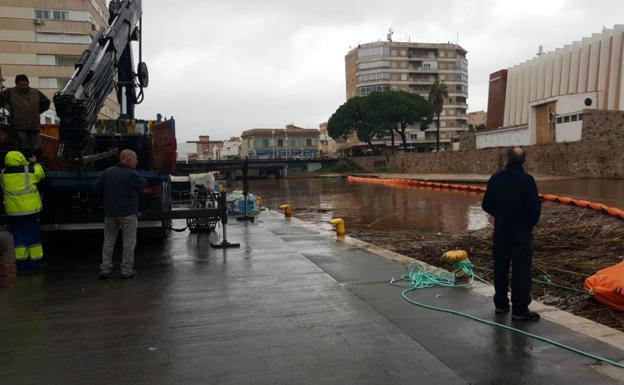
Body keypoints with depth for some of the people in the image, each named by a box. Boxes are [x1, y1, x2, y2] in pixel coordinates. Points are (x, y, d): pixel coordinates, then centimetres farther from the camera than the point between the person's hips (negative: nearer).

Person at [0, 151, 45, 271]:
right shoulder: (28, 171, -9)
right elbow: (40, 174, 9)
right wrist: (35, 163, 25)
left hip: (13, 211, 3)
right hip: (30, 209, -2)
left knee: (18, 235, 12)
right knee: (32, 234, 6)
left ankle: (21, 260, 14)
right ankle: (36, 259, 10)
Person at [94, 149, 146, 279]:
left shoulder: (107, 172, 4)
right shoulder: (131, 174, -14)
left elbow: (97, 187, 10)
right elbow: (144, 183, -1)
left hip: (110, 213, 5)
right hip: (128, 213, -5)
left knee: (108, 242, 13)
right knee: (129, 243, 4)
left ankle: (105, 269, 13)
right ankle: (127, 270, 6)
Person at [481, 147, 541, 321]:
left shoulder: (495, 178, -2)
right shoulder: (527, 180, -14)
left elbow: (486, 205, 3)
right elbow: (534, 207, -13)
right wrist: (530, 223, 5)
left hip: (501, 230, 4)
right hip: (522, 231, -4)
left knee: (500, 267, 13)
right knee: (521, 270, 1)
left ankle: (500, 303, 22)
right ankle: (520, 309, 3)